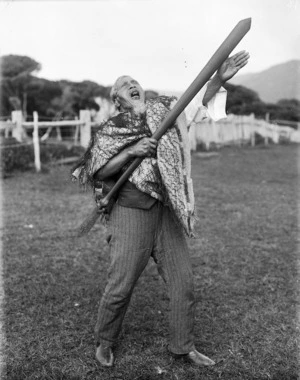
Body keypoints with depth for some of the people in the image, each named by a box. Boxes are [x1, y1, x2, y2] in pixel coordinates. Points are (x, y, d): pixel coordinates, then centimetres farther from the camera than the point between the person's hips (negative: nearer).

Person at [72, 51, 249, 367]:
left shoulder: (162, 109, 9)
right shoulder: (112, 128, 1)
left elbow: (196, 105, 5)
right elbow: (98, 172, -3)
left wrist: (219, 79, -11)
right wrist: (131, 151, -16)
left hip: (168, 211, 4)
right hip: (131, 212, -3)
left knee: (182, 282, 9)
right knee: (121, 285, 3)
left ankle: (182, 346, 27)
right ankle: (104, 342, 29)